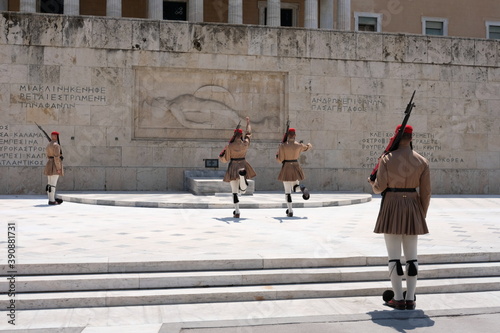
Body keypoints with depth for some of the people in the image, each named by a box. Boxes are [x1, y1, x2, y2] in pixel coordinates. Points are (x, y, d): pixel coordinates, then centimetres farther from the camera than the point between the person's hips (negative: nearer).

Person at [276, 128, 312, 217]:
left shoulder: (282, 145, -11)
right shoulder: (299, 145, -2)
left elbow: (280, 159, -11)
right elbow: (309, 147, 19)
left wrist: (277, 154, 11)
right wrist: (309, 144, 43)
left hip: (286, 169, -3)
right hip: (296, 168, 3)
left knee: (287, 191, 4)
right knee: (295, 187, 23)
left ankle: (290, 211, -1)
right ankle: (303, 188, -14)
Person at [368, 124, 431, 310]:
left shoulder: (386, 159, -8)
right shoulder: (422, 161, 0)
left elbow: (380, 187, -9)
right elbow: (426, 192, 0)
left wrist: (372, 184, 16)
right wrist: (422, 215, 11)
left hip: (391, 208, -2)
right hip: (412, 208, 3)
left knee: (394, 256, 3)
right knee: (411, 256, 9)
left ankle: (398, 299, 4)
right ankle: (410, 300, 10)